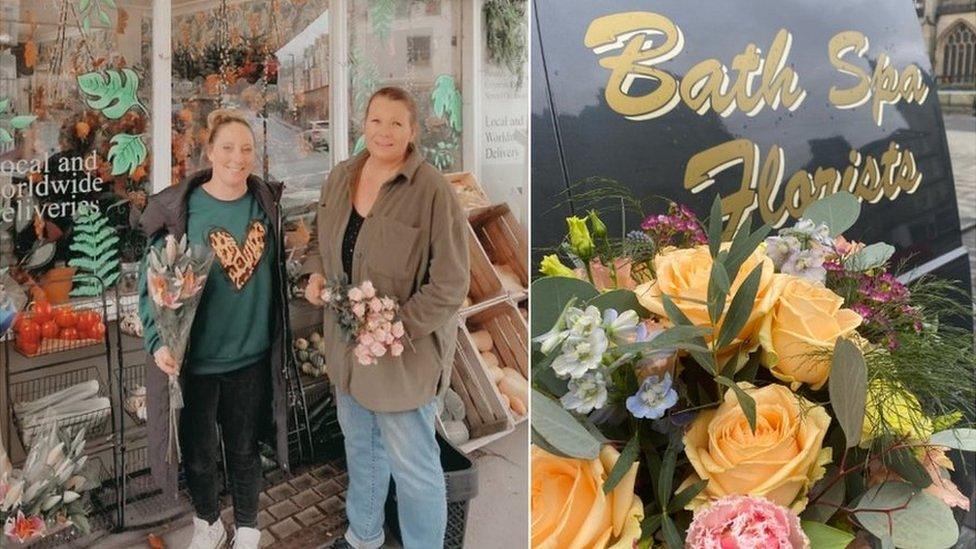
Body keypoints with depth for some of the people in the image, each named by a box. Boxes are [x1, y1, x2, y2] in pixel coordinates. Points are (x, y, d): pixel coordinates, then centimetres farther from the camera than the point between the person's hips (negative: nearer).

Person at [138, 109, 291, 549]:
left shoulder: (266, 202, -1)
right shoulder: (178, 209, -12)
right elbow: (153, 280, -9)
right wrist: (158, 340, -21)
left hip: (252, 354, 2)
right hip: (194, 359, -2)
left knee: (244, 448, 17)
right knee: (197, 453, 15)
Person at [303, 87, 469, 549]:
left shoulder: (432, 190, -19)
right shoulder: (341, 176, 2)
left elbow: (449, 284, -19)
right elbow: (321, 238, 18)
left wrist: (398, 328, -25)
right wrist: (316, 273, -1)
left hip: (406, 348, -7)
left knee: (412, 464, 4)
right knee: (359, 443, 25)